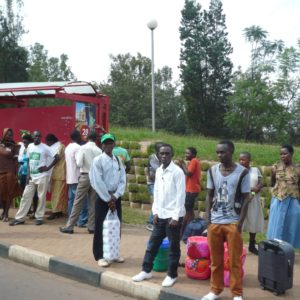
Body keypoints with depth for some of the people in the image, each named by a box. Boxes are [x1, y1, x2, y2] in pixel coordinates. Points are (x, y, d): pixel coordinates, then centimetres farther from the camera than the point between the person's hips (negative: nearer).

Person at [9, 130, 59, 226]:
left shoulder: (45, 148, -8)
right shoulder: (30, 146, 7)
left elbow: (57, 157, -9)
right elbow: (29, 161, 13)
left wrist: (48, 168, -11)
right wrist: (28, 174, 4)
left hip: (42, 176, -5)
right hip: (31, 176, 5)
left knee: (41, 197, 2)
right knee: (26, 196, 4)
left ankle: (39, 217, 12)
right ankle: (19, 218, 8)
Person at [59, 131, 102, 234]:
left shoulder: (83, 148, -7)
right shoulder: (99, 150, 1)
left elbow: (79, 164, -11)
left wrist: (77, 158, 8)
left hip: (85, 176, -3)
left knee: (78, 203, 1)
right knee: (93, 203, 8)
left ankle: (69, 226, 5)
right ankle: (91, 227, 11)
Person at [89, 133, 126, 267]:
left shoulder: (118, 160, 7)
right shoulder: (98, 160, -8)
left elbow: (123, 180, 3)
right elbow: (97, 182, -14)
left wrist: (115, 196, -10)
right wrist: (108, 198, -13)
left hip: (116, 197, 5)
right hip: (103, 197, -5)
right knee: (100, 227, -1)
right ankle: (99, 256, 10)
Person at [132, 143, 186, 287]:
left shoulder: (177, 172, -13)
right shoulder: (158, 171, 8)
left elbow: (181, 195, -14)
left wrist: (175, 216, -16)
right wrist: (155, 212, 9)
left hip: (173, 216, -6)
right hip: (161, 215, 6)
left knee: (174, 247, 6)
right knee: (152, 244, 13)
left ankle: (172, 275, 18)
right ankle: (146, 270, 25)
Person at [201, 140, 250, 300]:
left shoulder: (242, 172, -6)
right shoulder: (212, 171, 4)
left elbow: (245, 199, -4)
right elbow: (209, 196, 9)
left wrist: (240, 223, -8)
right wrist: (208, 219, 3)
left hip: (233, 223, -3)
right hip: (215, 222, 3)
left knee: (235, 260, 4)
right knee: (215, 259, 10)